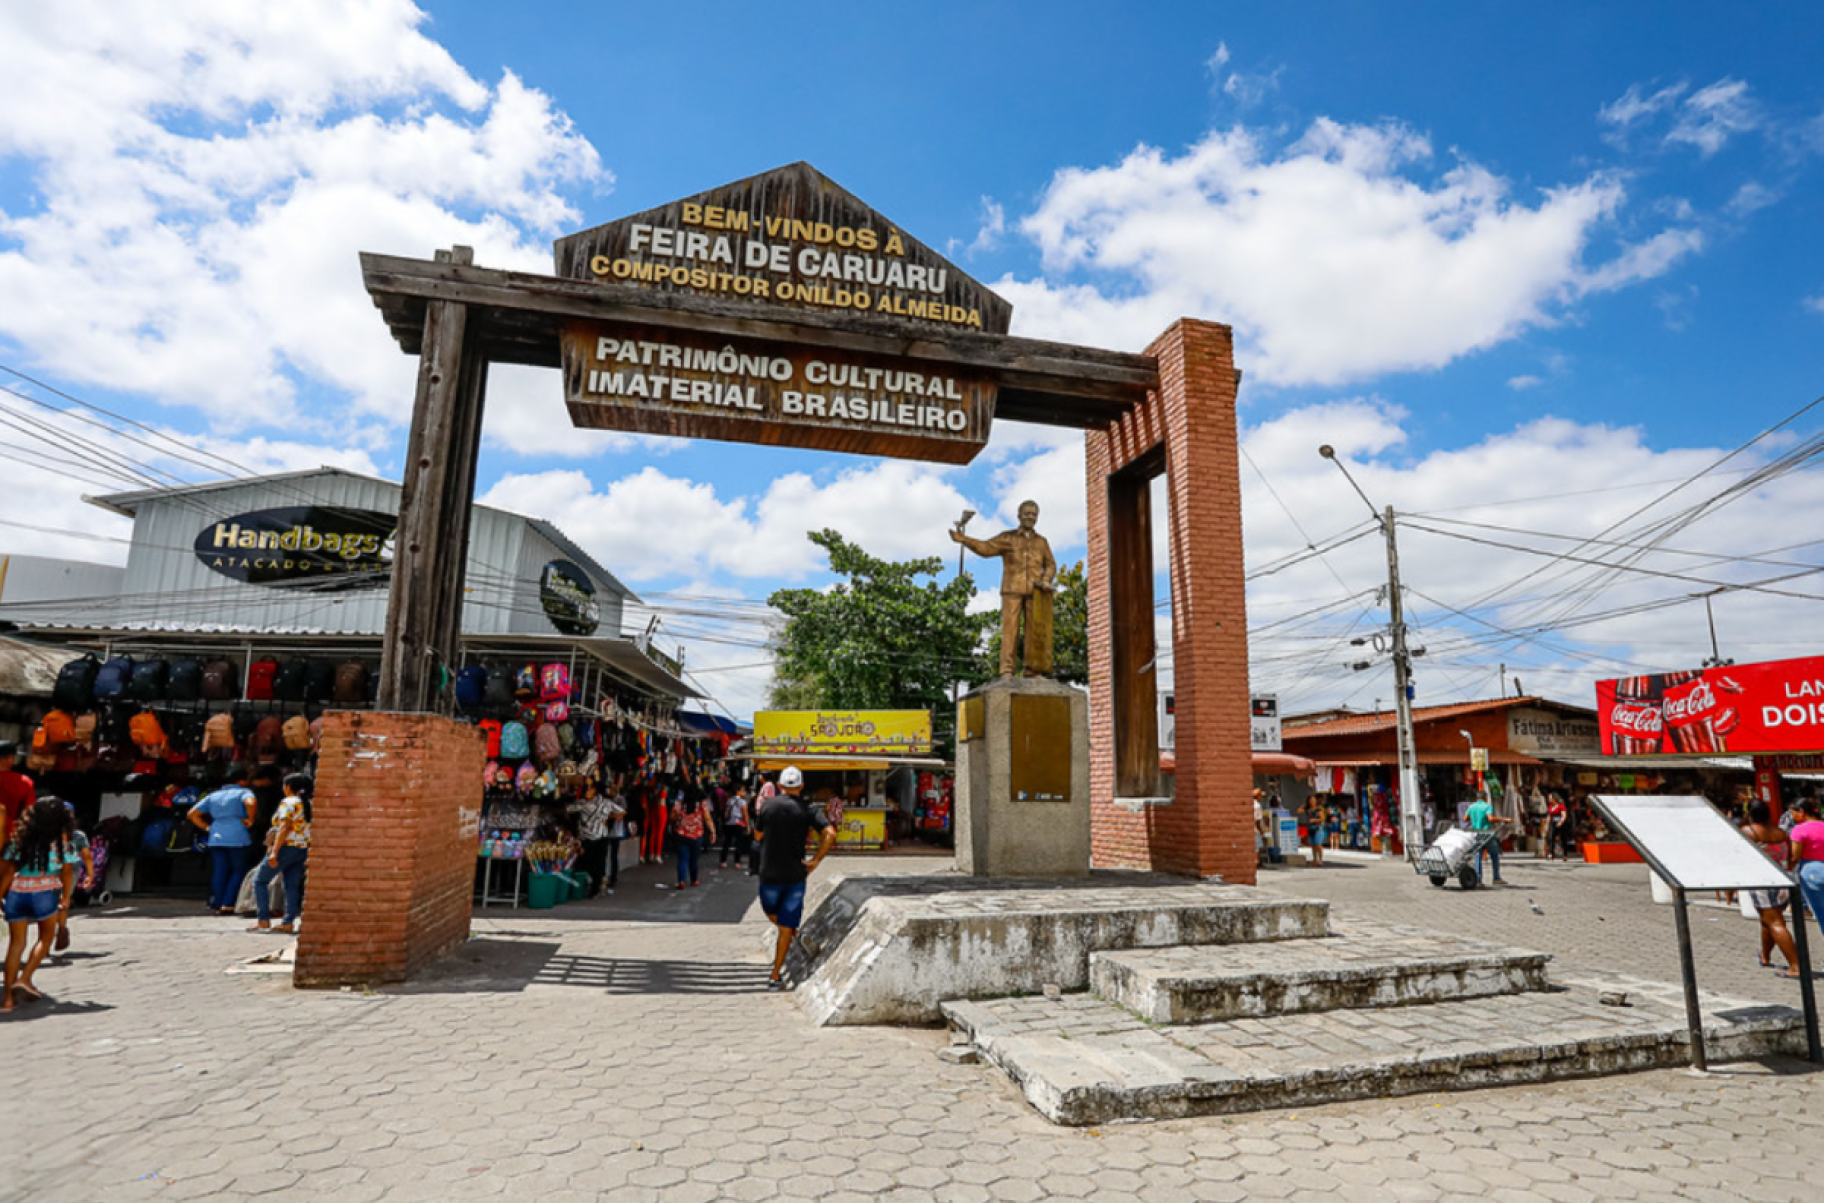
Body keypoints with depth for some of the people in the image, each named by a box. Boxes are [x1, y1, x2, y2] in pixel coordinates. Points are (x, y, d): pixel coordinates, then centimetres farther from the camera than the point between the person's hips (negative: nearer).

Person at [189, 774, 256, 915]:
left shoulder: (214, 795, 19)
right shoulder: (244, 792, 0)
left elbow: (193, 814, 18)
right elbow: (250, 803, -24)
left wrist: (207, 827, 18)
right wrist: (250, 820, -11)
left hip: (216, 838, 5)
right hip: (237, 838, -5)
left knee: (219, 872, 10)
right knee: (239, 871, 5)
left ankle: (217, 905, 9)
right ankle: (227, 905, -1)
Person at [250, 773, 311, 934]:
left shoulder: (289, 802, -9)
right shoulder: (308, 804, 14)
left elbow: (284, 828, -18)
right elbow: (309, 830, 13)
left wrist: (274, 851, -20)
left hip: (287, 847, -7)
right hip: (303, 849, 7)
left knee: (260, 880, 5)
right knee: (292, 886, 7)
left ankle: (263, 920, 2)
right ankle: (288, 923, 3)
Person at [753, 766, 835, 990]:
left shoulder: (768, 804, -3)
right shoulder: (806, 810, -4)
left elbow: (758, 834, 10)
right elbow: (830, 833, -15)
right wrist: (815, 861, -7)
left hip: (769, 873, 0)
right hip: (795, 875, 0)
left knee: (772, 914, 29)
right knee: (786, 927, 7)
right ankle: (775, 976, 8)